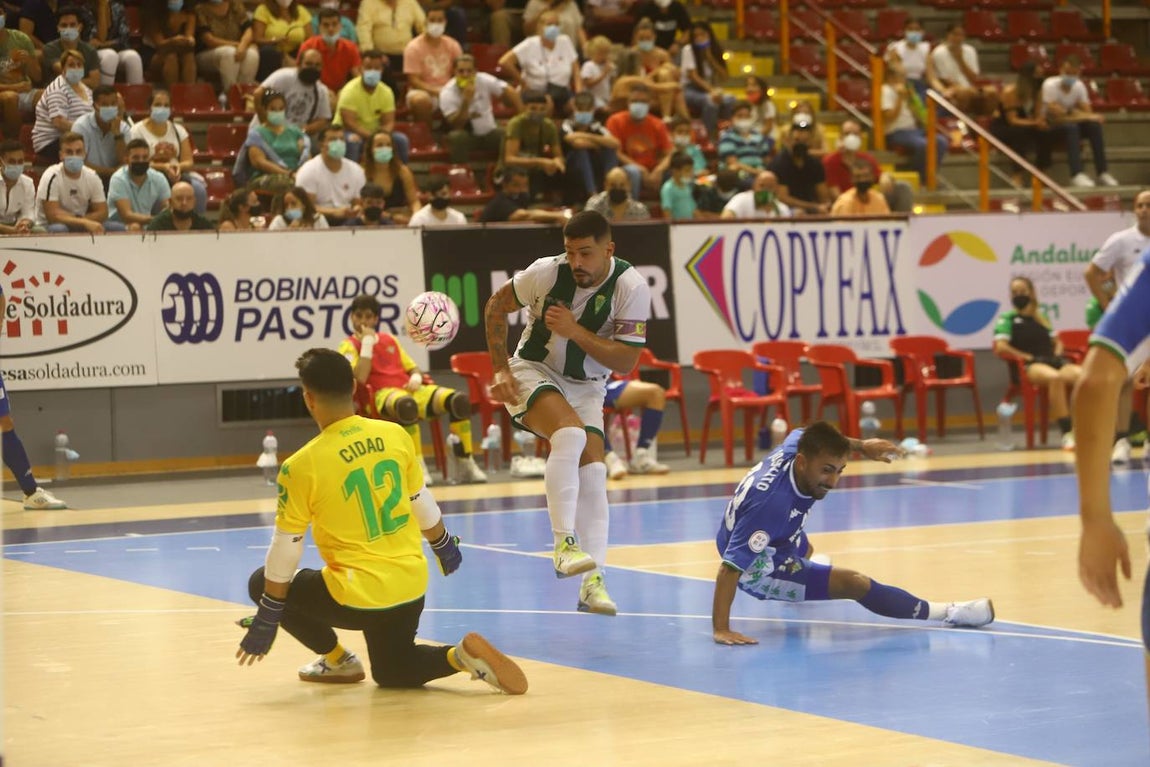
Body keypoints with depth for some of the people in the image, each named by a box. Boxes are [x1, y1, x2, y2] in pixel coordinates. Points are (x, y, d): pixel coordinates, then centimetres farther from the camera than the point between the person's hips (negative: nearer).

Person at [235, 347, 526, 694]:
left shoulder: (301, 466, -16)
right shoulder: (395, 435, -3)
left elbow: (285, 552, -9)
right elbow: (422, 503, 12)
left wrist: (265, 622, 1)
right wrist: (445, 547, 31)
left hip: (359, 596, -5)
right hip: (411, 587, 5)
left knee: (262, 583, 16)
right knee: (393, 672, 27)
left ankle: (337, 660, 17)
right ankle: (464, 655, 0)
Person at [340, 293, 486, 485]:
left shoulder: (390, 340, 24)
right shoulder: (349, 346, 7)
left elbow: (413, 369, 27)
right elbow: (360, 378, -12)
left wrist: (416, 378, 2)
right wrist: (367, 342, -8)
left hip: (411, 389, 6)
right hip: (385, 394, -6)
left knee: (459, 399, -23)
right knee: (406, 405, -45)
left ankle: (466, 464, -18)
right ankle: (419, 468, -38)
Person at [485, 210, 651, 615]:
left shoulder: (631, 287, -19)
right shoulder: (547, 271, -19)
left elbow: (626, 361, -19)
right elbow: (495, 306, -3)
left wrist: (575, 331, -29)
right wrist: (500, 371, -9)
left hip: (586, 388, 3)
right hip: (534, 372, -2)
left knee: (593, 475, -10)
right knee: (570, 433, -32)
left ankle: (593, 583, -6)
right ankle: (565, 543, -30)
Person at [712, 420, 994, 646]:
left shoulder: (792, 447, -22)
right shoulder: (773, 502, -43)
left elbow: (813, 437, 6)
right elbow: (729, 567, -44)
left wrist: (861, 446, 3)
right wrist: (721, 629, -47)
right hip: (756, 571, -9)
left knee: (805, 549, 43)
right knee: (853, 583, -23)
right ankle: (946, 614, -15)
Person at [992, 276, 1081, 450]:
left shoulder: (1042, 317, 27)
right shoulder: (1007, 319, 10)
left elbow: (1057, 342, 33)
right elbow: (1000, 347, -4)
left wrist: (1057, 353, 9)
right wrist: (1027, 357, -11)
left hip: (1052, 361, 5)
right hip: (1027, 367, -5)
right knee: (1055, 377, -41)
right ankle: (1067, 434, -43)